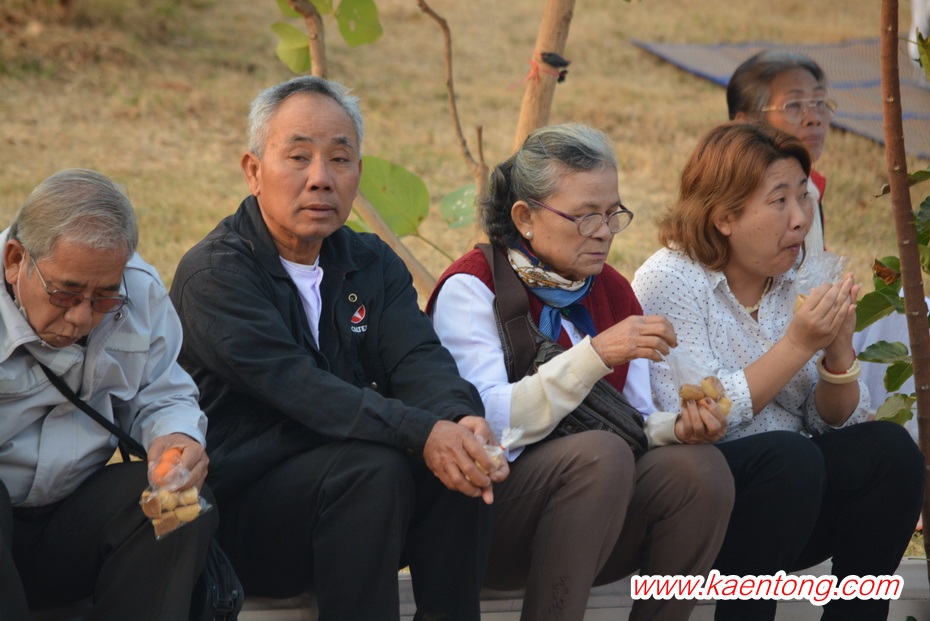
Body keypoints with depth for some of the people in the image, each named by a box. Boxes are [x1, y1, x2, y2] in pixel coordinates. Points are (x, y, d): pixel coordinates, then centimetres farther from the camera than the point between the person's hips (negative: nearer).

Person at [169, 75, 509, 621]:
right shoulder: (214, 273, -11)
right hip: (242, 509, -5)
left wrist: (461, 420, -30)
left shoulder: (373, 263, 10)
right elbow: (295, 386, -25)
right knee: (373, 466, -30)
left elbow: (417, 359, -6)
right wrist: (421, 432, -36)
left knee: (461, 461, -20)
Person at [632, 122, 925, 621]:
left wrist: (838, 349, -10)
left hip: (791, 485, 6)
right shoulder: (669, 280, -9)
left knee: (889, 447, -17)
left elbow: (833, 425, 9)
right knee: (789, 455, -32)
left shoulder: (790, 283, 9)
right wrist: (798, 344, -21)